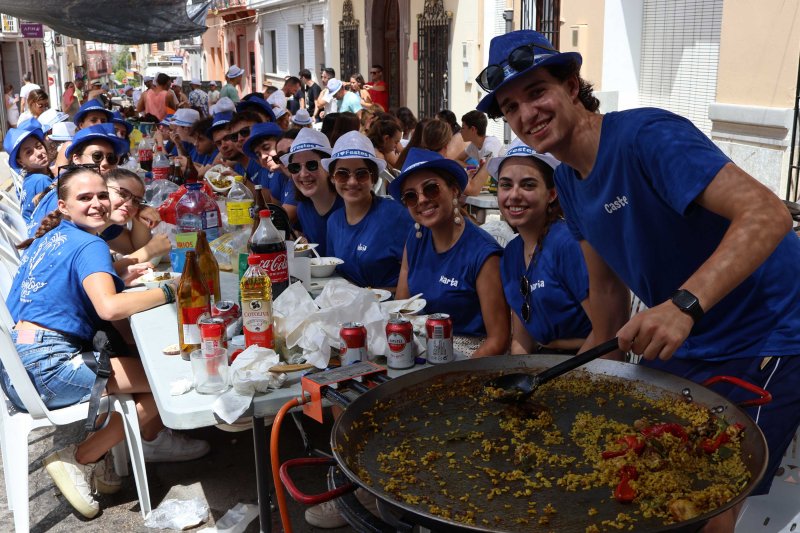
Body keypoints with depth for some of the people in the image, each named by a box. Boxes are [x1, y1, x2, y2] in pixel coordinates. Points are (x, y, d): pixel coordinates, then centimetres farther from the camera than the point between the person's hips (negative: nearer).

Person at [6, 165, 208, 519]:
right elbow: (109, 307, -28)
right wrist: (169, 291, -18)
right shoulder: (89, 245, -11)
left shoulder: (47, 238, 16)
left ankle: (151, 439, 27)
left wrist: (121, 273, 14)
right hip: (46, 367, -10)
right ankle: (80, 460, -1)